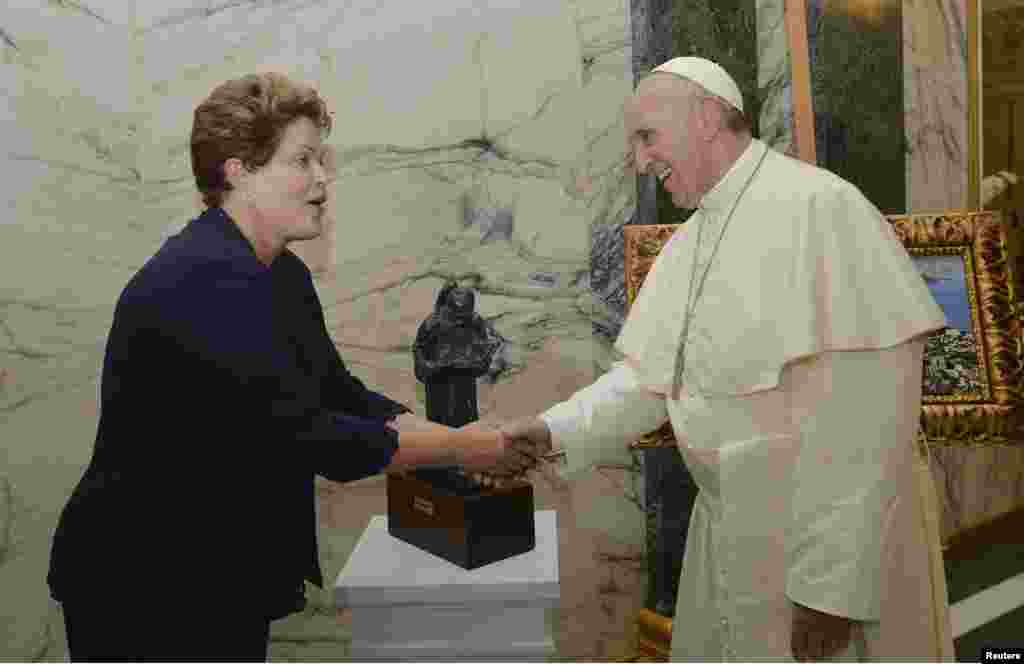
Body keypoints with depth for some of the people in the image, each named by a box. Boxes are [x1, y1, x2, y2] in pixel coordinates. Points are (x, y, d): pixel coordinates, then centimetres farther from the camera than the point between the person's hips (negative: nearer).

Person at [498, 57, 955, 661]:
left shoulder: (818, 206, -17)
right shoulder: (687, 245, 9)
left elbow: (867, 413, -21)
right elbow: (646, 377, 9)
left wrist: (832, 582, -21)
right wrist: (556, 432, -7)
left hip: (830, 531, -7)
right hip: (728, 530, 7)